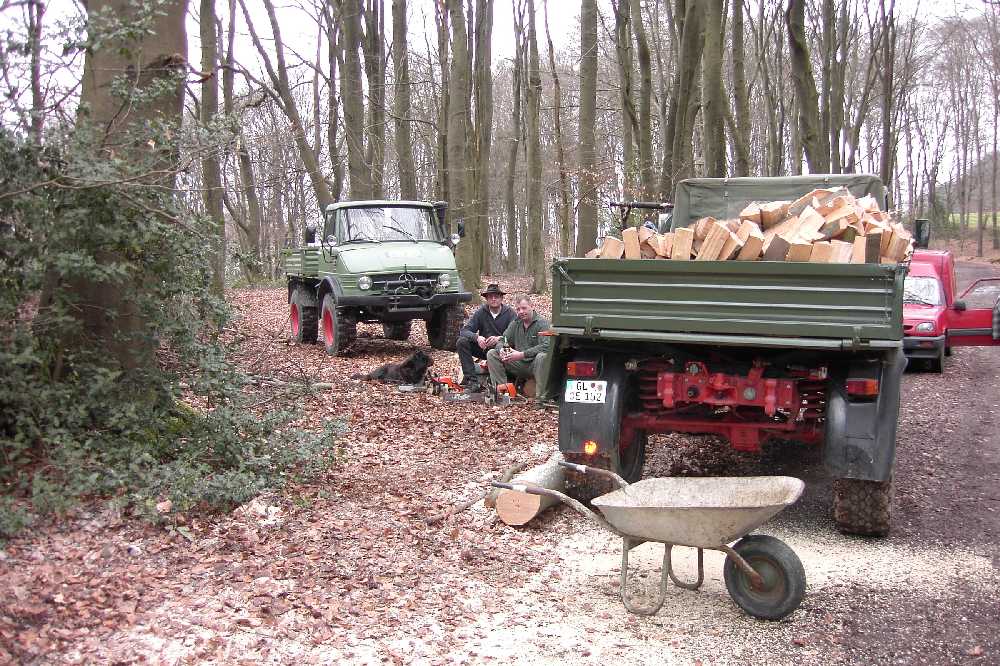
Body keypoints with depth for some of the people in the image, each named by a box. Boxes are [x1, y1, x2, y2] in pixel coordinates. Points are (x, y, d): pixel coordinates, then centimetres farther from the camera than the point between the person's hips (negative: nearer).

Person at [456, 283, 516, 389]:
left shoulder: (509, 312, -6)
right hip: (483, 348, 3)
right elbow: (464, 331, -9)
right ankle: (471, 378, -25)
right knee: (462, 341, -20)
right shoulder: (481, 312, -1)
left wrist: (499, 338, -34)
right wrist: (477, 337, -30)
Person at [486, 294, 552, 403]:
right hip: (519, 365, 6)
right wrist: (501, 350, -16)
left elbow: (546, 346, -25)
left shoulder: (542, 324, -10)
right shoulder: (515, 324, 11)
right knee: (491, 354, -6)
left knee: (542, 357, -39)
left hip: (534, 365, -6)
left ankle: (541, 397, -31)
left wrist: (522, 354, -31)